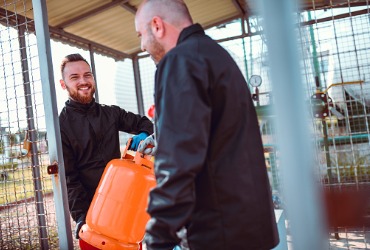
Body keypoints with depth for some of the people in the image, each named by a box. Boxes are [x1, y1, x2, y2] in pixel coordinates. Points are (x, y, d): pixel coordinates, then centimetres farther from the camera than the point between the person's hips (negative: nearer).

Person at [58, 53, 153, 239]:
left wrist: (143, 134, -9)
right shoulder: (61, 126, -4)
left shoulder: (111, 113, 6)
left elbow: (143, 122, 15)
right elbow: (67, 177, -7)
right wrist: (80, 215, -16)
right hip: (90, 207, -3)